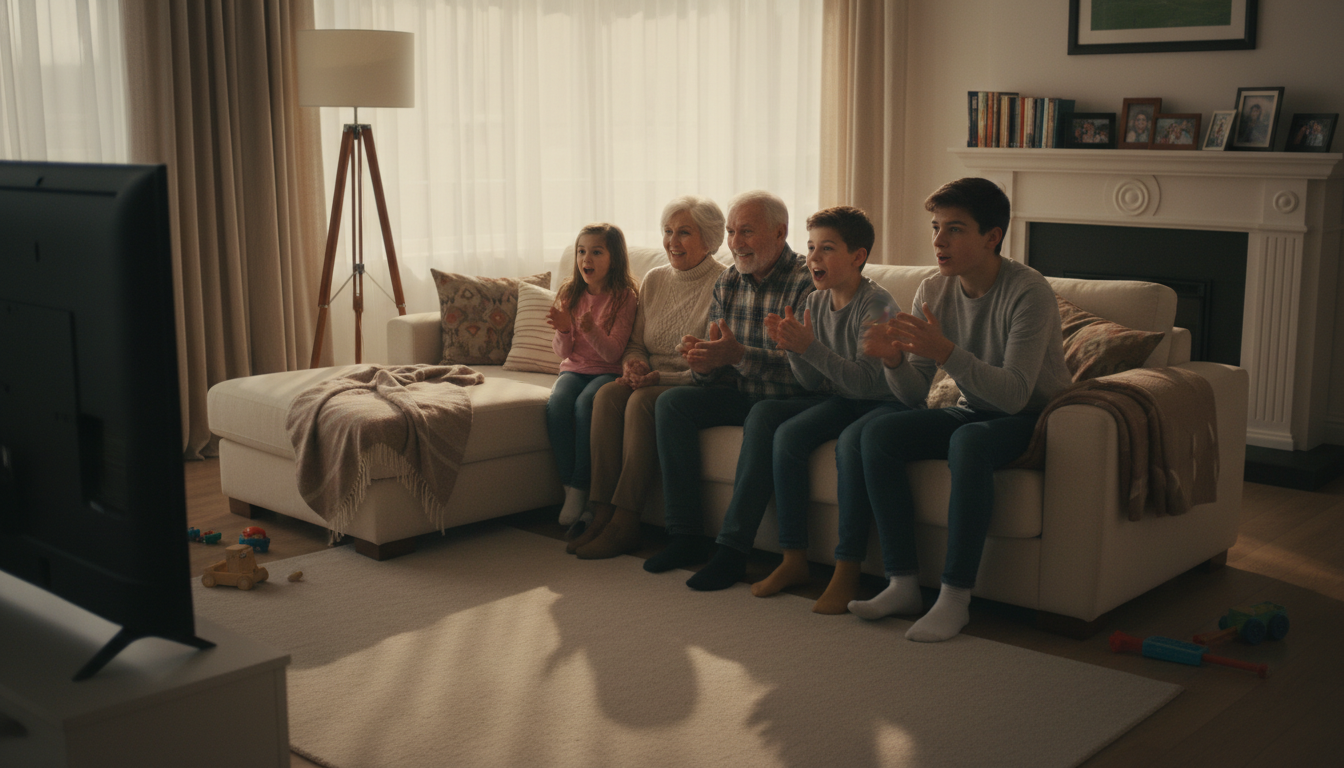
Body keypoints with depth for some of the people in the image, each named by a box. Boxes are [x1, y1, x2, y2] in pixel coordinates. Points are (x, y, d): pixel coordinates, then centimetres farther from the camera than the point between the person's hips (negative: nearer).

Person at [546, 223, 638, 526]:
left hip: (607, 372, -3)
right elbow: (563, 353, 4)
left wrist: (592, 330, -31)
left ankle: (579, 489, -23)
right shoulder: (570, 294, 6)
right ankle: (568, 485, -19)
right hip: (574, 369, 3)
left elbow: (613, 353, -12)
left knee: (585, 404, -33)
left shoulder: (624, 297, -6)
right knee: (556, 404, -28)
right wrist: (563, 330, -17)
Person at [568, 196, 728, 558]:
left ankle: (625, 523, -29)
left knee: (641, 402, -32)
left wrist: (661, 377, -22)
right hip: (652, 382, 6)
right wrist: (633, 362, -6)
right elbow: (636, 342, 19)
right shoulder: (654, 280, 13)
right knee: (608, 394, -24)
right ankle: (603, 513, -26)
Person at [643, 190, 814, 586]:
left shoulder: (805, 283, -16)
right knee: (671, 403, -11)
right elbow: (721, 362, 10)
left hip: (788, 399, -7)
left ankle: (734, 548, -27)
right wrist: (704, 362, -16)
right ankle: (685, 535, -11)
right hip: (741, 395, 7)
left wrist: (738, 355, -37)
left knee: (762, 420, -37)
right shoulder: (728, 282, 7)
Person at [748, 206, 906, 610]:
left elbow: (864, 381, -27)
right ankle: (794, 559, -10)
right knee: (788, 433, -18)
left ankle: (847, 572, -28)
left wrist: (810, 347, -33)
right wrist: (792, 347, -14)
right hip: (843, 402, 7)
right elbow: (812, 382, 5)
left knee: (853, 439, -34)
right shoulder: (817, 302, 3)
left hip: (888, 401, -6)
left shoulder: (877, 303, -18)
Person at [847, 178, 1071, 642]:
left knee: (969, 441, -37)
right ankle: (903, 583, -13)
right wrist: (893, 360, -25)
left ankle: (956, 597, -29)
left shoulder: (1028, 292, -21)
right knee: (877, 435, -16)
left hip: (1032, 418, -6)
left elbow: (1016, 394, -31)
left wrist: (947, 352, -43)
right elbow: (914, 395, -3)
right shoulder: (934, 291, -4)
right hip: (973, 413, 6)